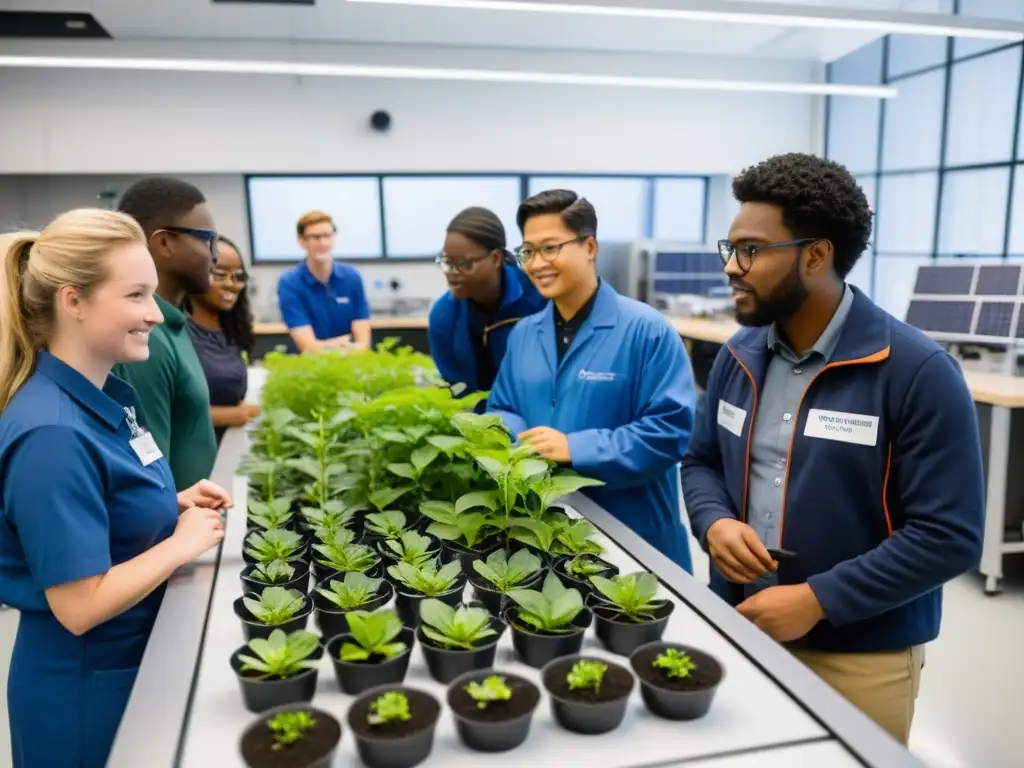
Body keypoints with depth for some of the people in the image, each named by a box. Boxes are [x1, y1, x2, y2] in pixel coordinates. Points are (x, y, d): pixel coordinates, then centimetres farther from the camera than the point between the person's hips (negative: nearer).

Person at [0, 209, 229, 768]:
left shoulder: (109, 395, -1)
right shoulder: (52, 434, -28)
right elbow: (79, 606, -28)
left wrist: (175, 505, -2)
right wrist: (183, 543, -18)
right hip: (80, 686, -8)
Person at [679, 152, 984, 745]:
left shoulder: (917, 372, -17)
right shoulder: (739, 357, 1)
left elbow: (949, 536, -18)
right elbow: (702, 462, 11)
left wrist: (816, 600, -21)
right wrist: (715, 523, -11)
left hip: (859, 660, -5)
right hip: (738, 631, 5)